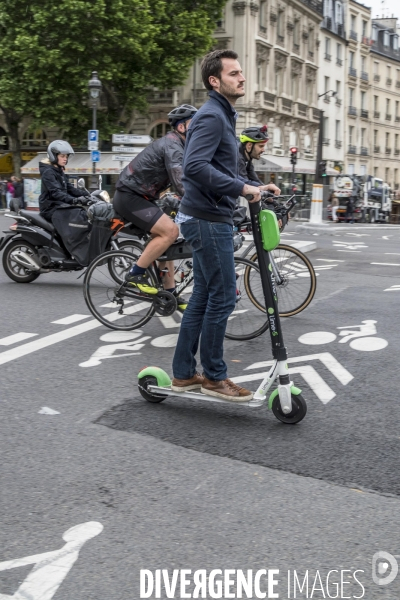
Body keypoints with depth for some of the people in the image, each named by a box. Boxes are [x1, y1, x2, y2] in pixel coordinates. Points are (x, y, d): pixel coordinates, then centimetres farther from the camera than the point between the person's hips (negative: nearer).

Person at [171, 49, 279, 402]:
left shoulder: (224, 116, 20)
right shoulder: (211, 116, -14)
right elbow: (195, 167, -28)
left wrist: (254, 187, 15)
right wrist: (242, 188, -24)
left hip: (209, 219, 10)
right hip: (208, 220, -10)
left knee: (203, 298, 12)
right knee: (223, 297, -4)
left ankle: (183, 374, 20)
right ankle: (214, 377, 7)